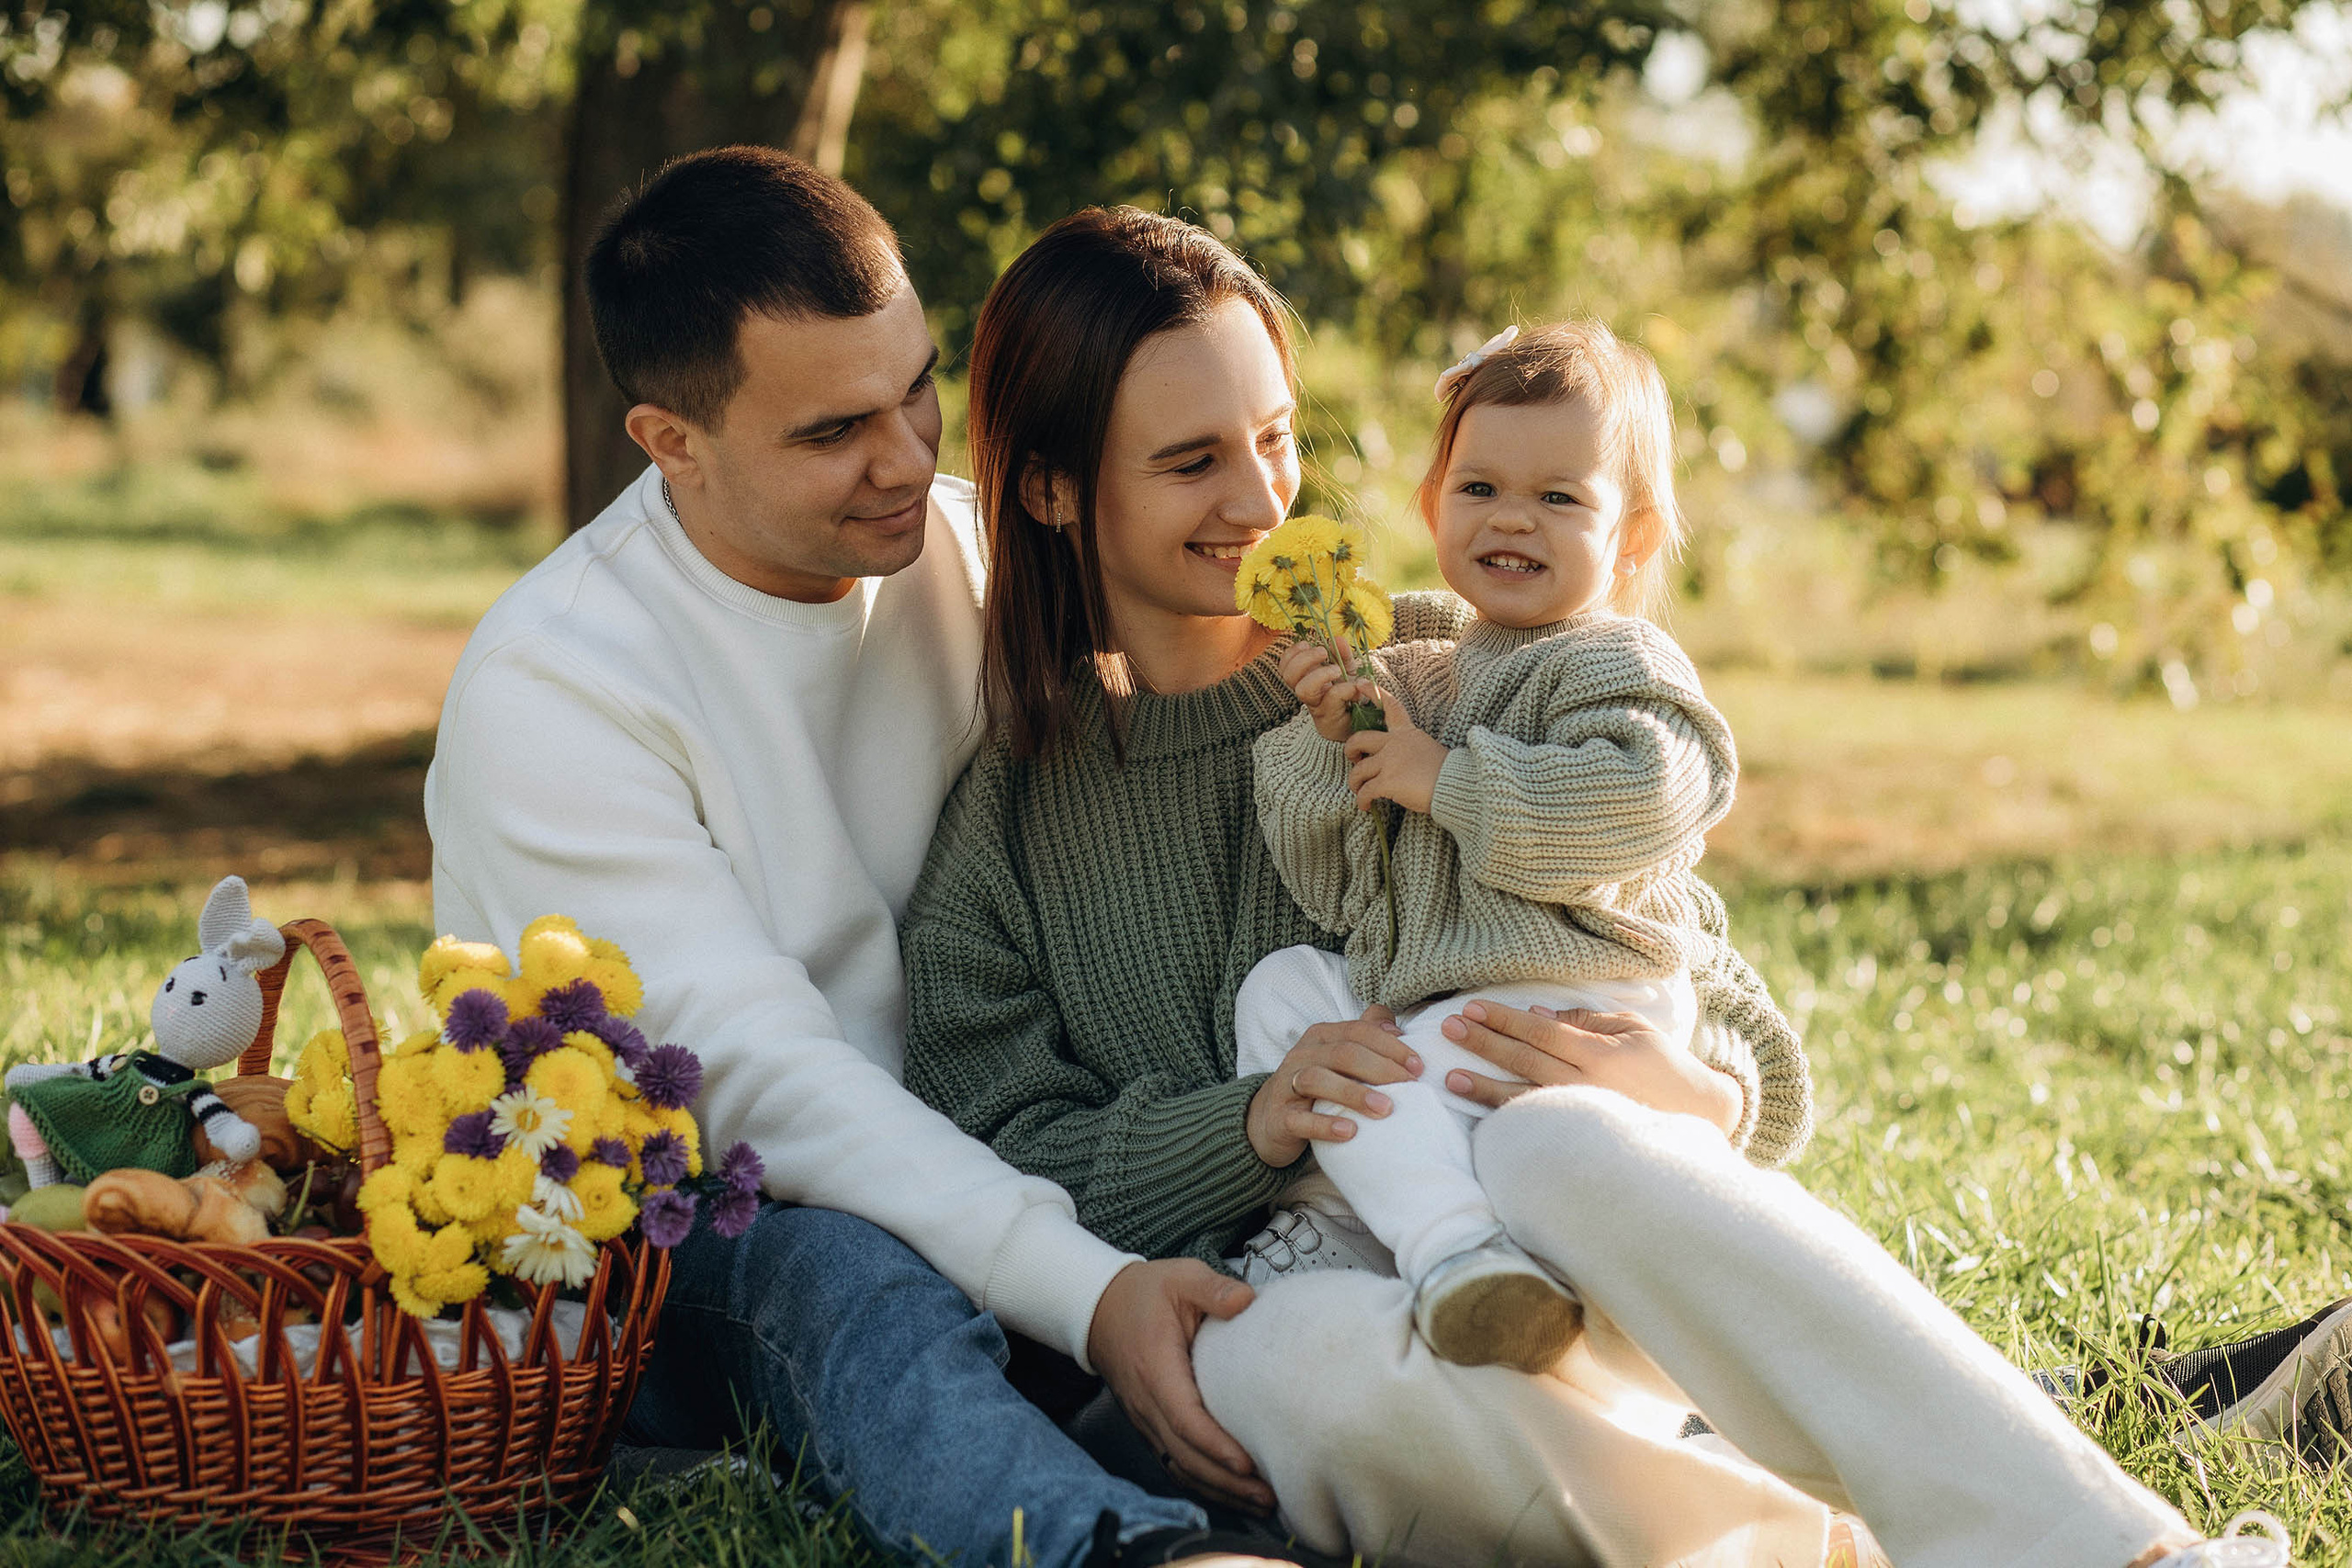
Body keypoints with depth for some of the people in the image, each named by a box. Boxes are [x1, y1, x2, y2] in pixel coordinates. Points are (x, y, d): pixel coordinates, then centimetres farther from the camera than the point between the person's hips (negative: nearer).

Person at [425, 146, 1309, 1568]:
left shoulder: (963, 551, 5)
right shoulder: (545, 687, -16)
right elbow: (754, 1074, -24)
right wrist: (1085, 1293, -36)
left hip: (940, 1163, 7)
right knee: (846, 1273, -41)